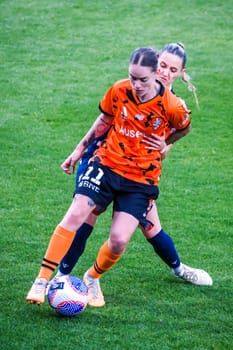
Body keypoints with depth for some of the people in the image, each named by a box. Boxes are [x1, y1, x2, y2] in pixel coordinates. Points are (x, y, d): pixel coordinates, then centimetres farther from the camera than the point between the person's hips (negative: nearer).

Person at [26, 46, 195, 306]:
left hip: (141, 179, -1)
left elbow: (183, 129, 10)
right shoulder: (119, 91, -6)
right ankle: (42, 281, -14)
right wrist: (80, 149, 16)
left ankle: (92, 278, 18)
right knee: (75, 216, -19)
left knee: (119, 240, -14)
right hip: (107, 164, 2)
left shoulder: (171, 106, -14)